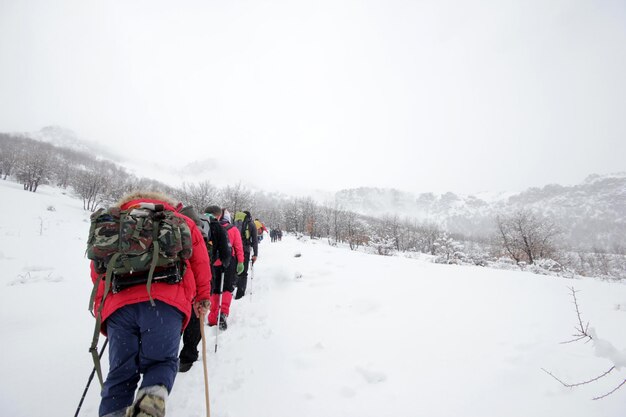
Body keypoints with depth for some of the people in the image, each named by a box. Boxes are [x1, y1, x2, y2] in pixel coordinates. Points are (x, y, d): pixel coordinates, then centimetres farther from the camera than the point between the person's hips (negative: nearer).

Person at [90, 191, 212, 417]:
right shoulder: (178, 220, 23)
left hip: (117, 303, 2)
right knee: (161, 361, 12)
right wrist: (202, 296, 21)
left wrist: (101, 308, 30)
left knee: (120, 372, 14)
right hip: (164, 301, -2)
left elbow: (98, 268, 25)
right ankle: (154, 395, -17)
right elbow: (199, 256, 15)